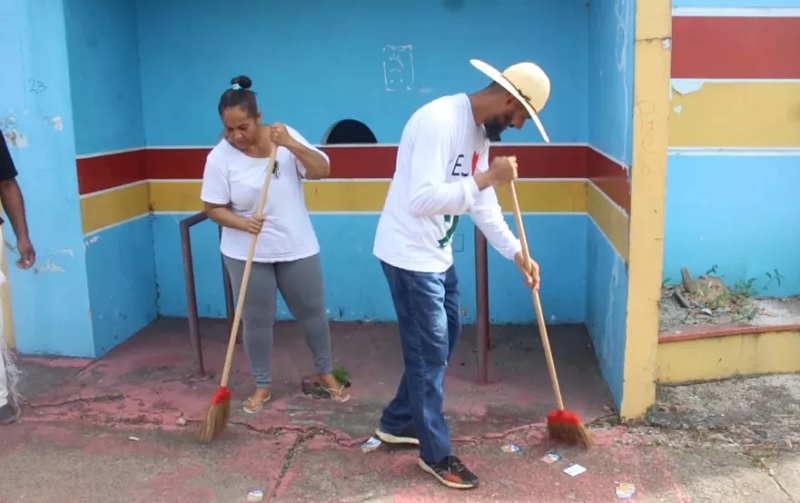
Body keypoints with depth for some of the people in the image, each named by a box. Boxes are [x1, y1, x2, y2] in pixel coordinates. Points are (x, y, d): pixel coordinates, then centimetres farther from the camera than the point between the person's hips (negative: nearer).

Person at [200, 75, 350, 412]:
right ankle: (262, 385, 28)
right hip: (246, 254, -1)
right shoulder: (220, 157, -11)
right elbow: (214, 208, -7)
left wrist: (291, 144, -29)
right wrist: (243, 223, -26)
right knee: (257, 321, 8)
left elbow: (322, 171, -15)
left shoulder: (285, 136, -7)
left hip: (297, 249, 1)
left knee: (312, 312, 12)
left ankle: (326, 373, 33)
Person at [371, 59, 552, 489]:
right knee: (430, 351, 1)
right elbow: (421, 199, -32)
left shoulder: (479, 129, 7)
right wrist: (487, 177, -28)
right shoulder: (439, 120, -24)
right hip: (409, 253, -10)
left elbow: (483, 205, 12)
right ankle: (436, 453, 19)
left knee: (444, 338, 19)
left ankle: (398, 422, 36)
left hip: (438, 253, 10)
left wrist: (517, 253, 8)